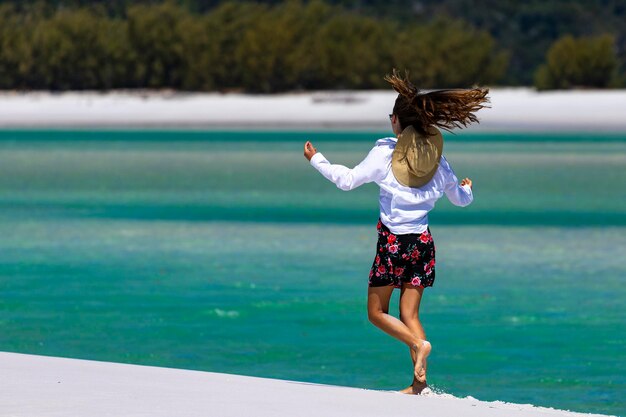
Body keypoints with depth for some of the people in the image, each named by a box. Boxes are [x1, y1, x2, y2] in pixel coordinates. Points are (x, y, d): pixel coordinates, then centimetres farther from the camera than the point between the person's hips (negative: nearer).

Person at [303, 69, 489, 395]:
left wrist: (316, 160, 7)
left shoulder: (385, 152, -8)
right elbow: (461, 199, 19)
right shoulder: (437, 158, 5)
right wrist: (467, 189, 44)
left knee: (377, 312, 8)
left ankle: (418, 344, -17)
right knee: (409, 314, 8)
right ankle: (419, 383, -3)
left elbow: (348, 180, -7)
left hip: (392, 241, -4)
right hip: (422, 242, 4)